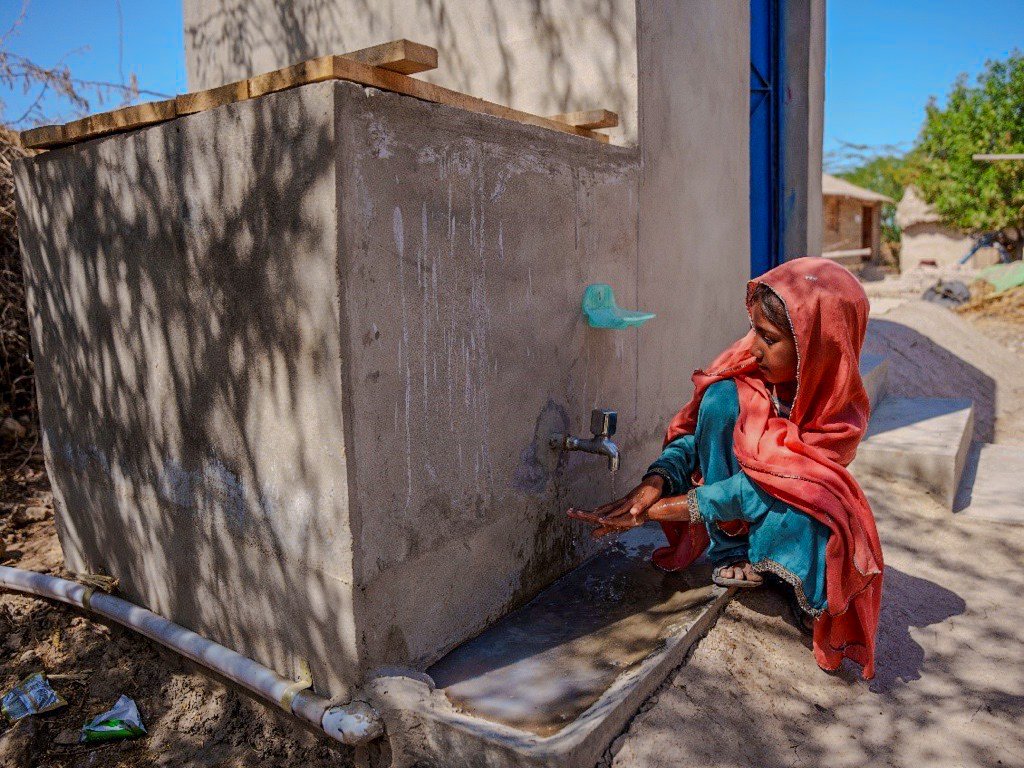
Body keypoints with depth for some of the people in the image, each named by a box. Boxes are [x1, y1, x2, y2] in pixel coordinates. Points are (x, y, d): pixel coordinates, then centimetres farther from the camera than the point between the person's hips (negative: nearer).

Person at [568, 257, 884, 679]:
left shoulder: (841, 412, -25)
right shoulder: (742, 372, -18)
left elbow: (763, 486, -32)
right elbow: (693, 434, -12)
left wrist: (654, 511, -36)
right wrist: (654, 483, -34)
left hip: (792, 513, -2)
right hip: (731, 521, 3)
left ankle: (818, 603, -4)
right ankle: (731, 552, -11)